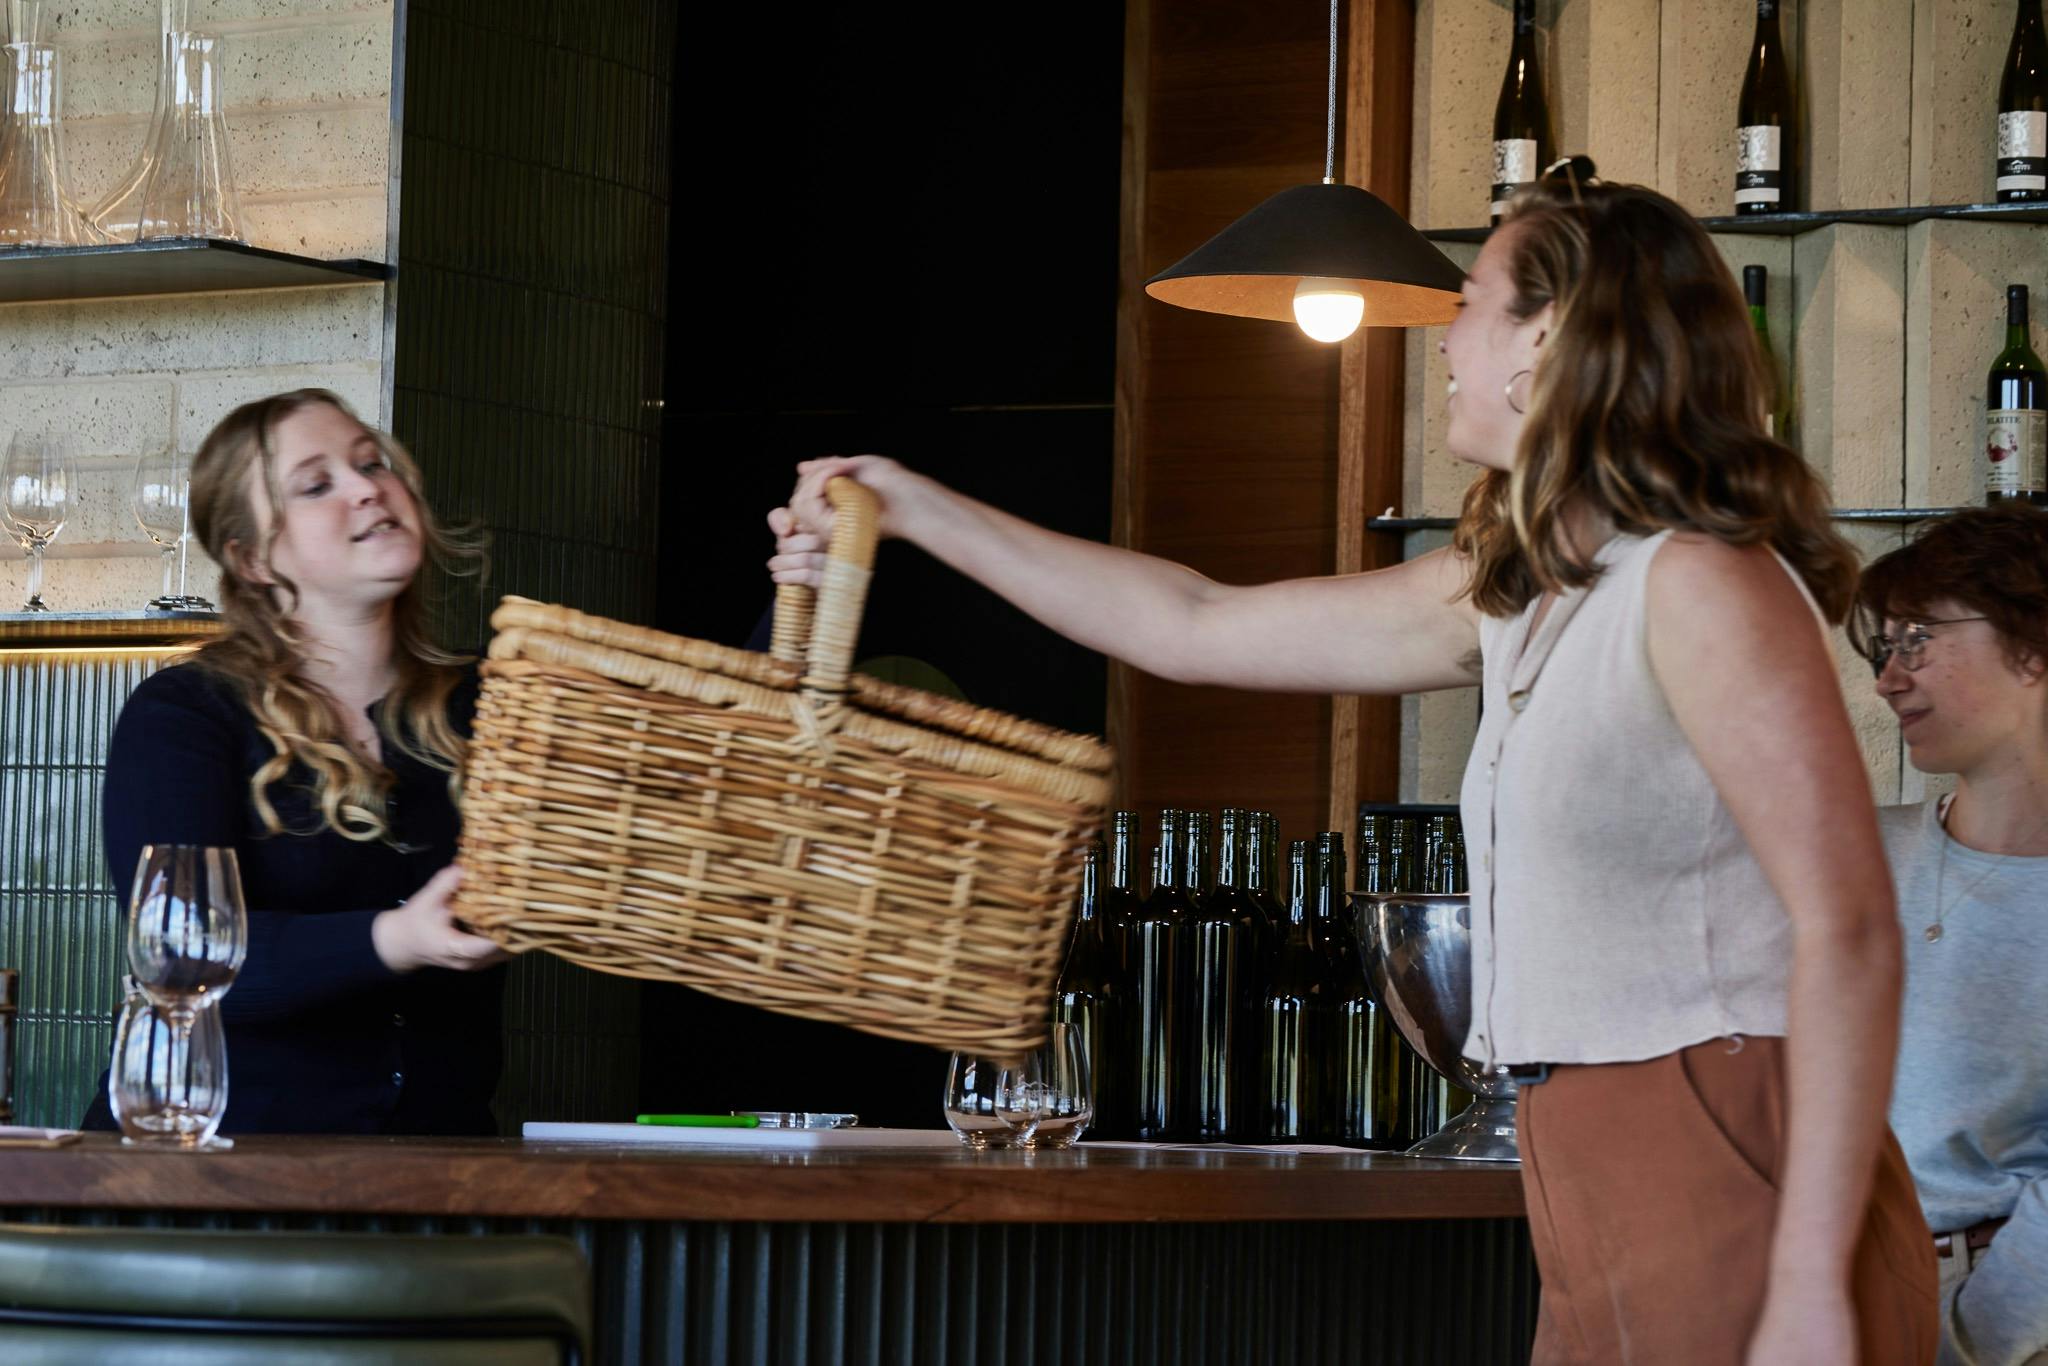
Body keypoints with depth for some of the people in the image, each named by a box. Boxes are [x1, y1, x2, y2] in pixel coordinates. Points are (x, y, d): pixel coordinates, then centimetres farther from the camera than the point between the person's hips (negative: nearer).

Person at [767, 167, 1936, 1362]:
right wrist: (913, 511, 27)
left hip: (1724, 1208, -8)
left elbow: (1850, 931, -19)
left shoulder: (1703, 587, -12)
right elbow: (1193, 626, 24)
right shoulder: (1509, 595, 16)